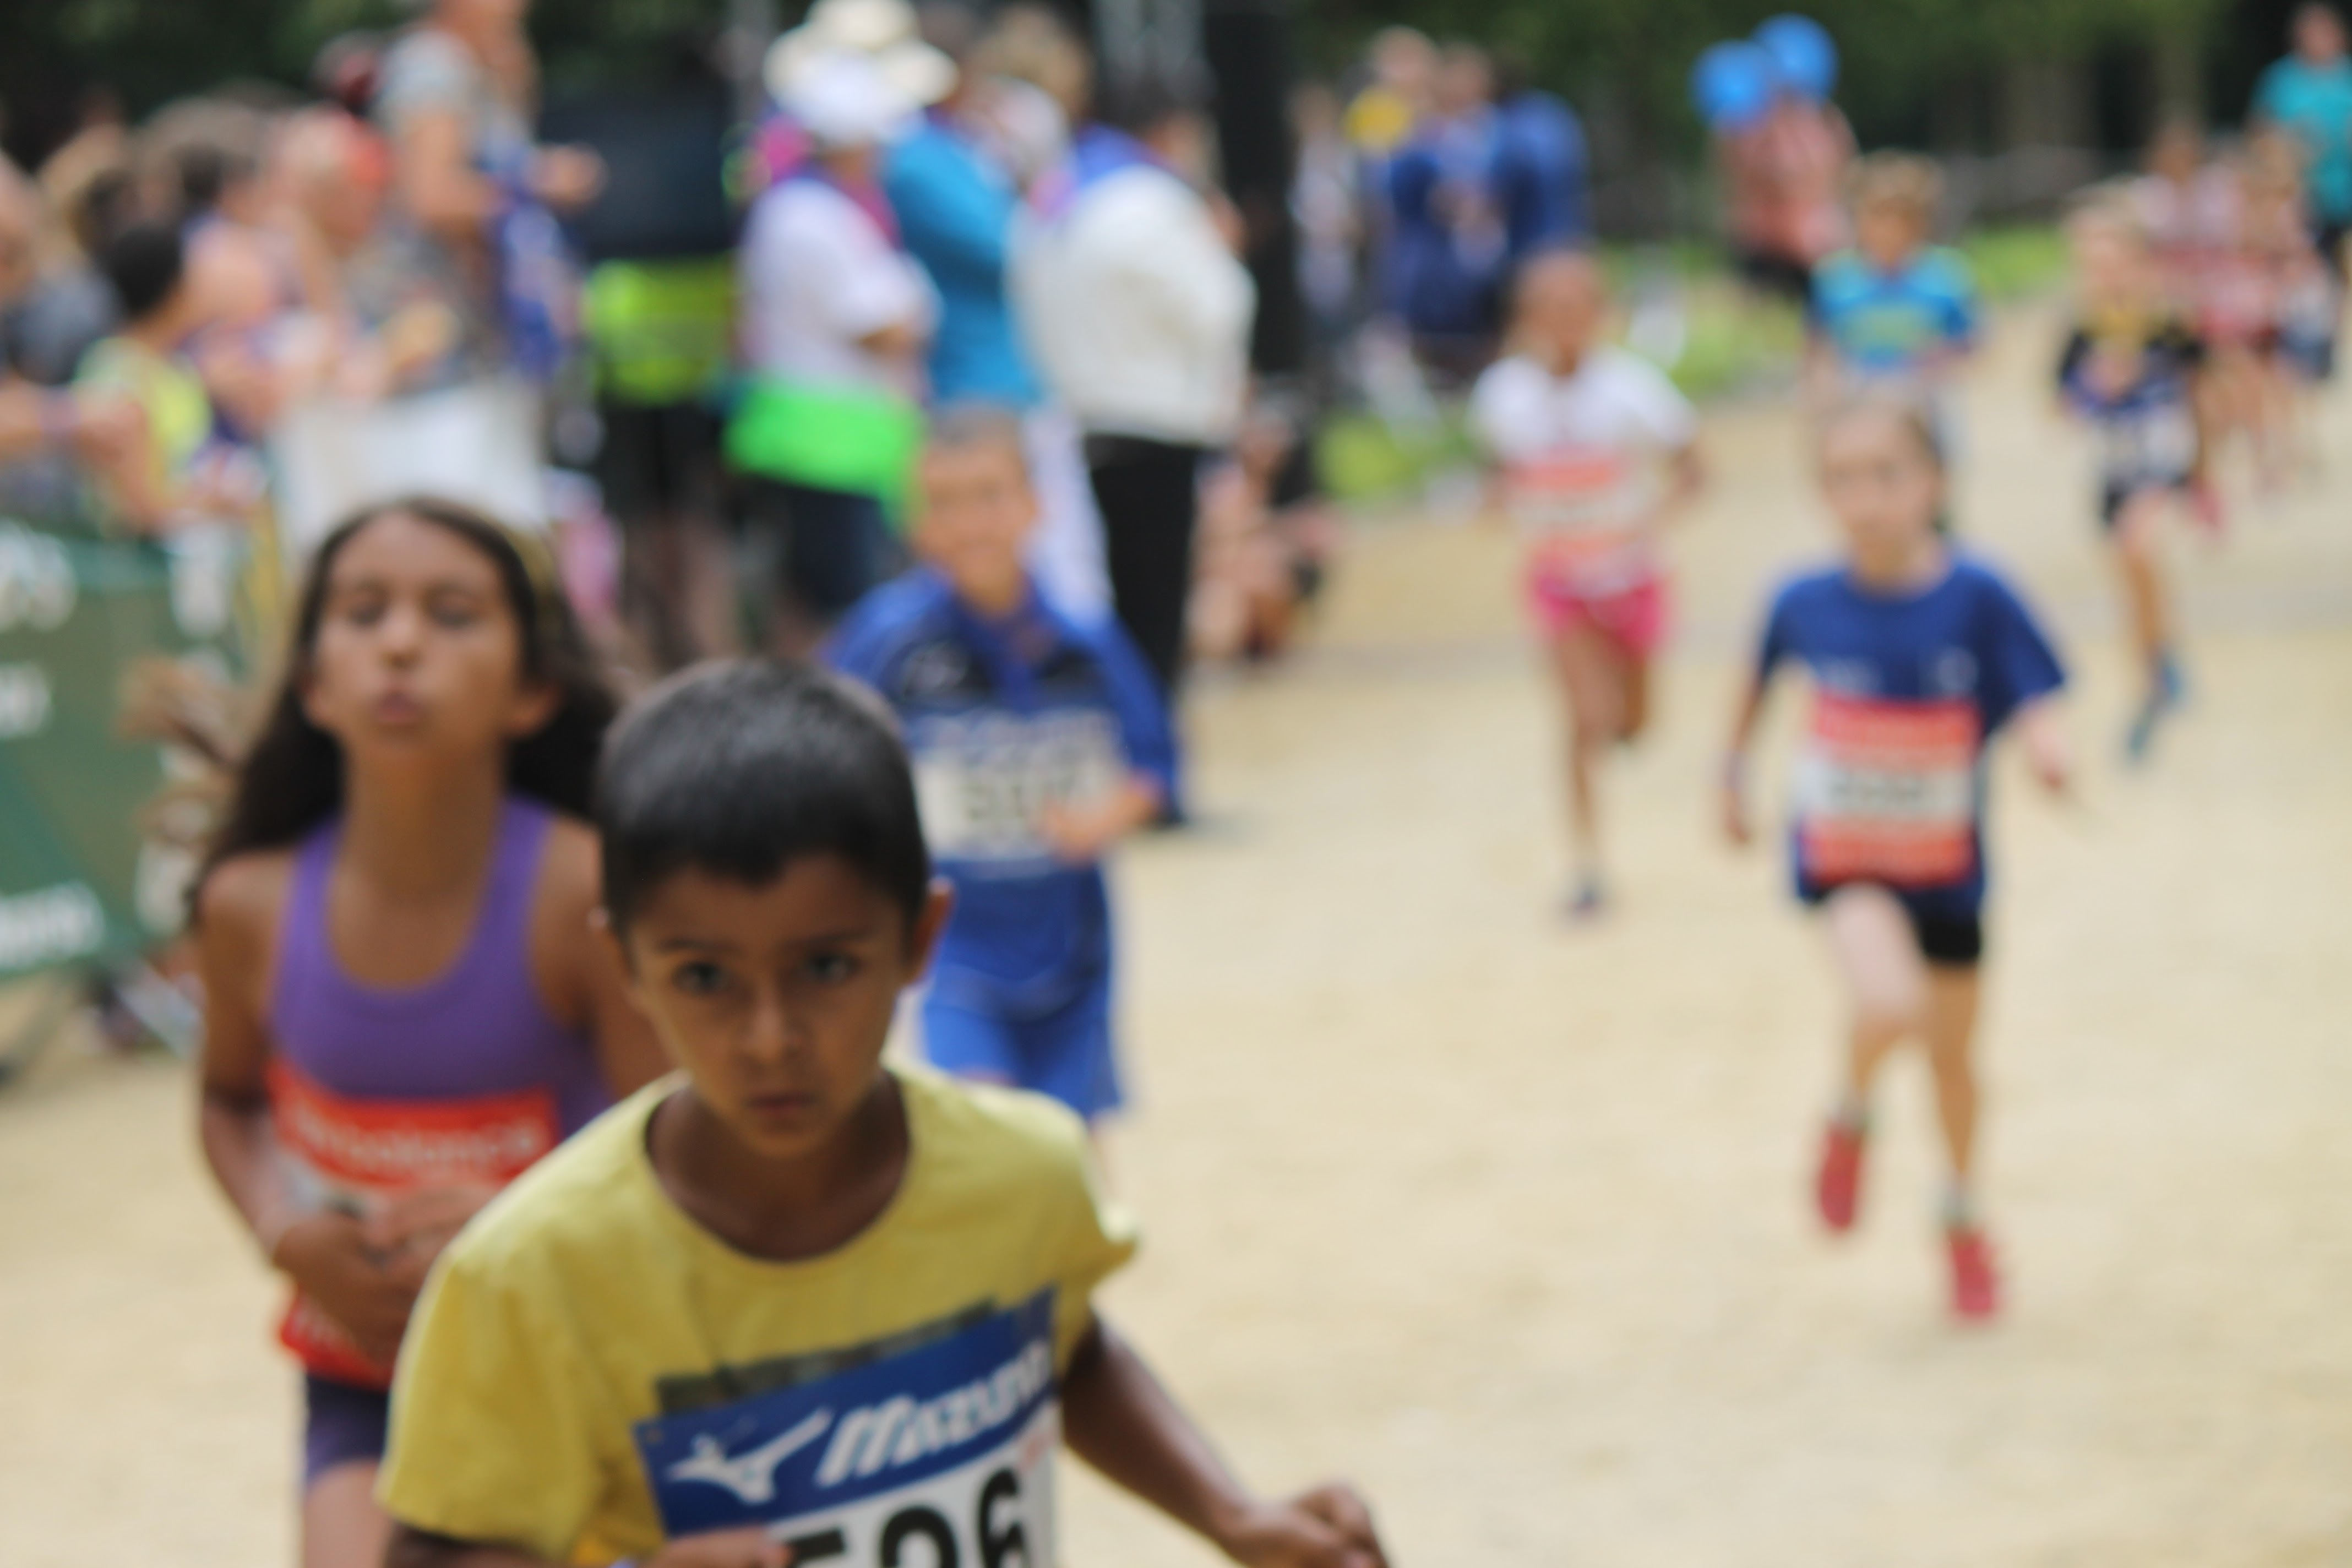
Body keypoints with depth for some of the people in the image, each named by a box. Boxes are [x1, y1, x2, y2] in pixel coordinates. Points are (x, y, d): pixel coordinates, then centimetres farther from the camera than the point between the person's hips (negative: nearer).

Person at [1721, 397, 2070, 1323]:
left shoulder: (1976, 597, -16)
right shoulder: (1805, 603, -11)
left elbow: (2033, 704, -16)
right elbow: (1762, 682, 9)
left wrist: (2046, 752, -38)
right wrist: (1734, 774, 18)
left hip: (1946, 864, 1)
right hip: (1842, 860, -1)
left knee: (1952, 1054, 16)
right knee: (1890, 1005, -28)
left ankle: (1963, 1220, 44)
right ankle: (1851, 1122, 6)